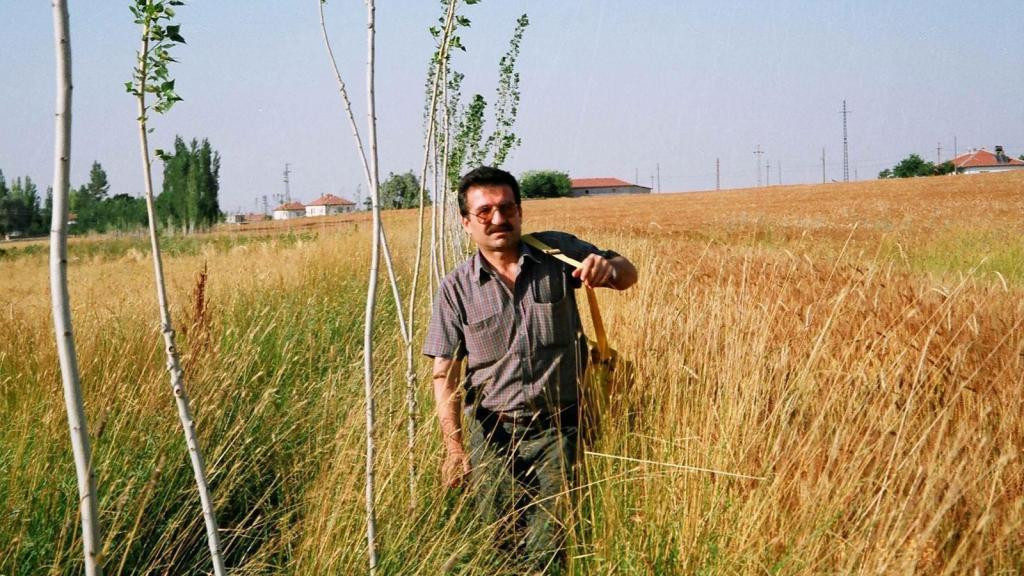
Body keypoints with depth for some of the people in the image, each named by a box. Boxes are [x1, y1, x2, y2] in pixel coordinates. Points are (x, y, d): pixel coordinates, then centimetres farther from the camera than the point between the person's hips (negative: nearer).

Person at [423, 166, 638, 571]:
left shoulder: (557, 253, 0)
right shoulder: (456, 289, -3)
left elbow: (628, 274, 6)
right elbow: (444, 375, -4)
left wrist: (608, 268, -19)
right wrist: (454, 448, -13)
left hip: (557, 429, 0)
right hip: (492, 432, 1)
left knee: (548, 551, -5)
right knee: (501, 547, 8)